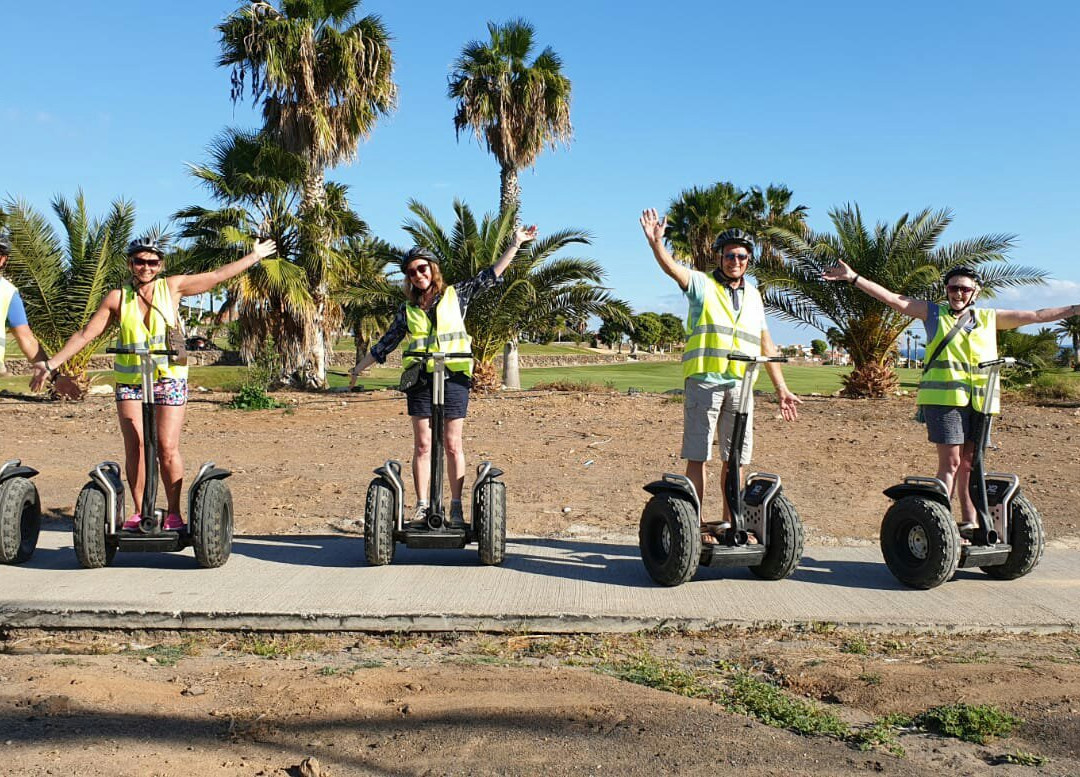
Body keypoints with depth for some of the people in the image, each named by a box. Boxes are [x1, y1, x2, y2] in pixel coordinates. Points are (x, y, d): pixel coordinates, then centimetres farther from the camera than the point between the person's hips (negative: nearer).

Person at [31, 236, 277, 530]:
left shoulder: (171, 287, 3)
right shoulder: (118, 298, 3)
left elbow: (217, 276, 9)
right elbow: (86, 334, 5)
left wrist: (255, 256, 12)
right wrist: (51, 363, 2)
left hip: (169, 378, -1)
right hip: (130, 381, 1)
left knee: (168, 449, -5)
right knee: (134, 448, -1)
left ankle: (173, 512, 6)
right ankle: (139, 511, 11)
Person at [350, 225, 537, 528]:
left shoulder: (455, 295, 8)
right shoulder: (407, 310, 13)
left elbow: (490, 275, 8)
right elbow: (385, 344, 22)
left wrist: (515, 244, 5)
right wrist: (359, 367, 25)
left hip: (454, 377, -2)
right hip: (420, 379, 2)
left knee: (452, 444, -1)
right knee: (422, 445, 2)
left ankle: (457, 507, 3)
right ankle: (422, 506, 7)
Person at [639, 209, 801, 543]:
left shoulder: (752, 294, 18)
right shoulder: (702, 284, 4)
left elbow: (766, 346, 21)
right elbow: (672, 268, -17)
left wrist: (782, 390, 19)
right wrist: (656, 242, -36)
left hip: (740, 385, 5)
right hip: (703, 381, -5)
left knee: (736, 458, 8)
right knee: (698, 456, -3)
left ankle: (729, 522, 19)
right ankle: (695, 522, 2)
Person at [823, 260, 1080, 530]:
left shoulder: (989, 318, 18)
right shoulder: (934, 313, 10)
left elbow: (1037, 316, 23)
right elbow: (893, 299, 4)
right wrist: (853, 277, -4)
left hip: (979, 400, 4)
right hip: (943, 397, -3)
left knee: (970, 462, 7)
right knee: (951, 462, -8)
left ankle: (970, 521, 15)